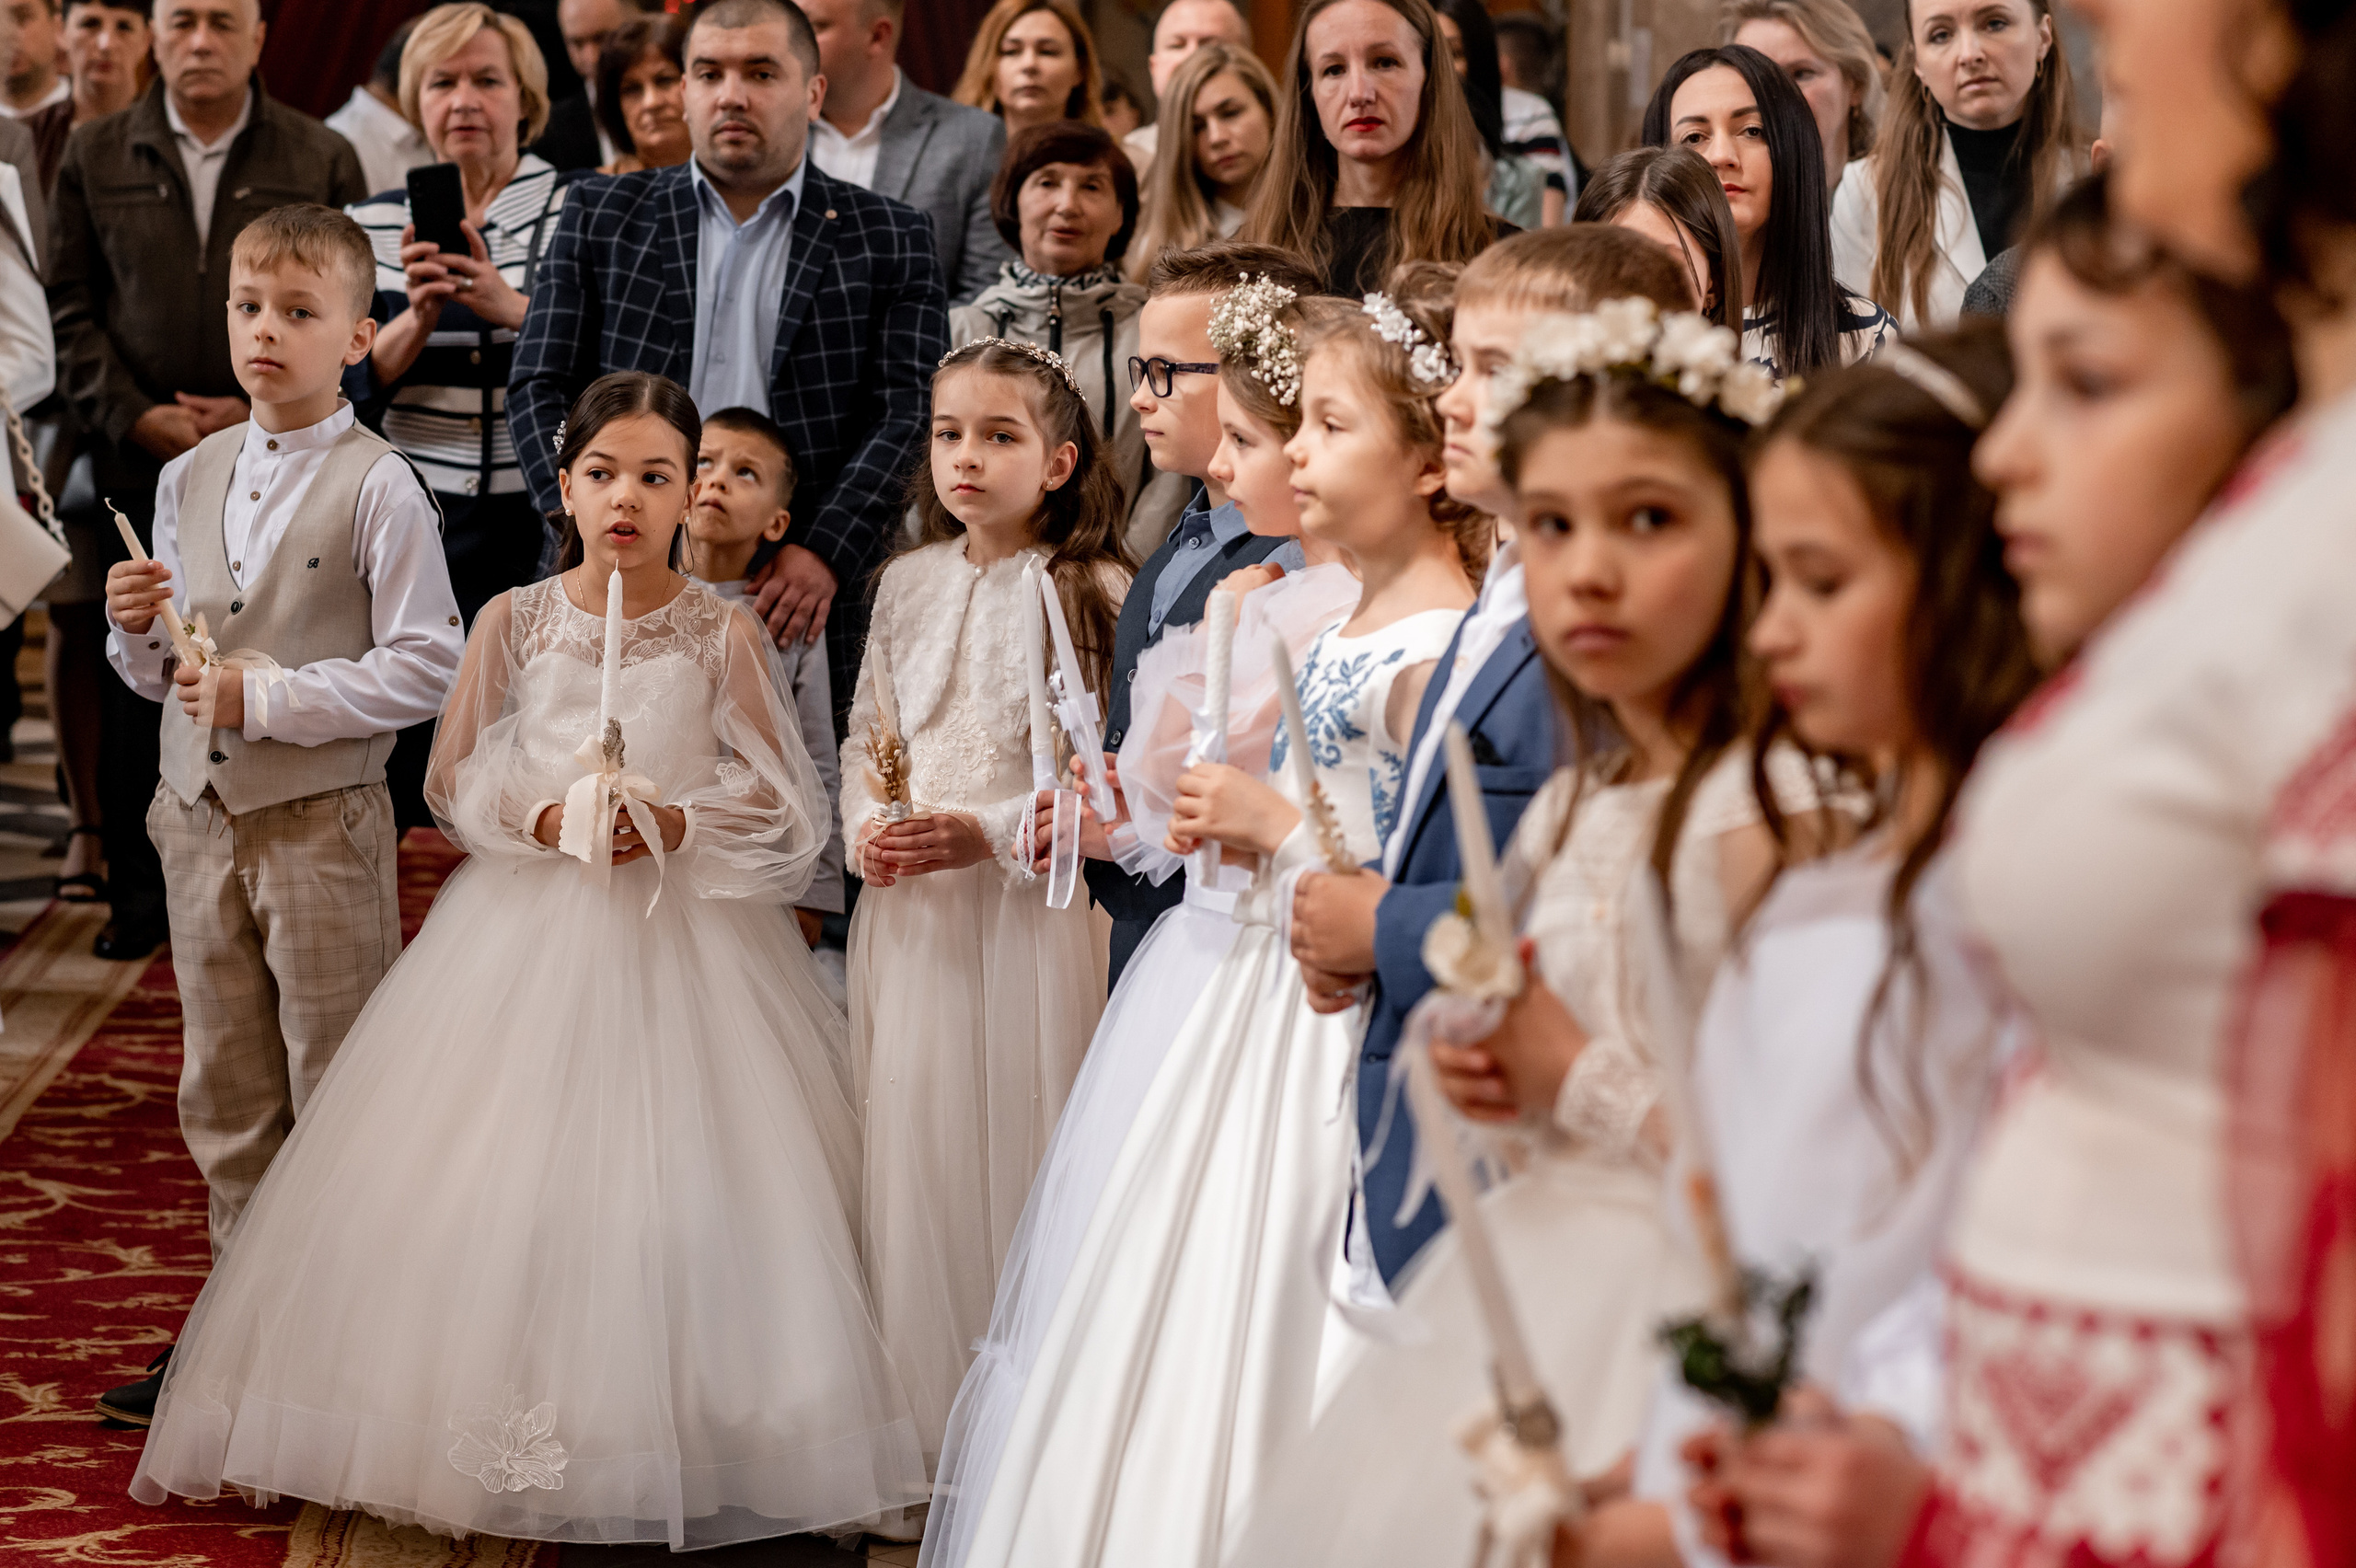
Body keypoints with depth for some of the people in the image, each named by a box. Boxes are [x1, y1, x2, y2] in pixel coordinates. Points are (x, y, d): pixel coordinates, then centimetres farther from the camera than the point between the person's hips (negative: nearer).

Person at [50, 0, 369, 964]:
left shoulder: (322, 161, 5)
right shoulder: (95, 157, 9)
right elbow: (71, 306, 8)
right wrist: (134, 417, -4)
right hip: (141, 462, 1)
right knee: (140, 678, 3)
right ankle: (140, 891, 14)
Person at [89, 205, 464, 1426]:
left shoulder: (377, 487, -11)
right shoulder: (189, 478, 9)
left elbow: (425, 667, -16)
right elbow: (157, 679, 15)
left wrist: (269, 696, -19)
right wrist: (137, 630, -7)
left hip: (321, 822, -6)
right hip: (201, 819, 6)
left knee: (336, 1095, 2)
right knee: (224, 1096, 14)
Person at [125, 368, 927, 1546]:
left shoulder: (723, 634, -1)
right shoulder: (514, 621, 3)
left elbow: (777, 801, 1)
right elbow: (457, 781, 6)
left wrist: (678, 824, -15)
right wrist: (542, 817, -12)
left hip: (685, 929, -1)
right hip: (529, 928, 1)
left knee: (681, 1182, -6)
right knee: (506, 1175, -2)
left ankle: (656, 1442, 4)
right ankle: (505, 1435, 8)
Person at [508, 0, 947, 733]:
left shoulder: (889, 240, 11)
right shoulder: (600, 218, 15)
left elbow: (911, 413, 2)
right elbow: (539, 389, 9)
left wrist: (827, 553, -11)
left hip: (797, 612, -1)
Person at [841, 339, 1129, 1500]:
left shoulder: (1093, 594, -7)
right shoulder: (907, 583, 10)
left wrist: (990, 834, -18)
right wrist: (865, 828, -2)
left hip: (1028, 912, -5)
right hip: (909, 911, 5)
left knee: (1014, 1146, -2)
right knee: (907, 1142, 7)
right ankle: (920, 1426, 19)